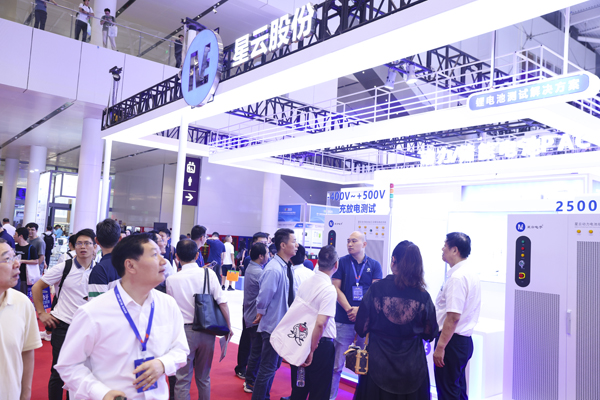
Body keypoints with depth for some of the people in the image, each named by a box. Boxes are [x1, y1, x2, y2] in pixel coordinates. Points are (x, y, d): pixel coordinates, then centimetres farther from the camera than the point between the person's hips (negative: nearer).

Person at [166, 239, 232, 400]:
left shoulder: (171, 280, -7)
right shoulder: (208, 273, -7)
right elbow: (222, 302, -7)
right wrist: (228, 326, 3)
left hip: (184, 331, -2)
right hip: (207, 331, 2)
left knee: (183, 380, 9)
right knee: (204, 378, 18)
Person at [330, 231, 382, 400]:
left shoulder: (374, 265, 5)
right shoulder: (342, 262, 3)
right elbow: (336, 288, -1)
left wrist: (360, 309, -14)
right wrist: (349, 309, -13)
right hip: (344, 320, -1)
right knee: (337, 364, 3)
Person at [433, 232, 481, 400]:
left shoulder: (457, 277, -21)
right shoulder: (471, 271, 10)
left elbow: (453, 317, -25)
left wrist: (440, 347, -22)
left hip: (452, 340, -10)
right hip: (464, 340, 10)